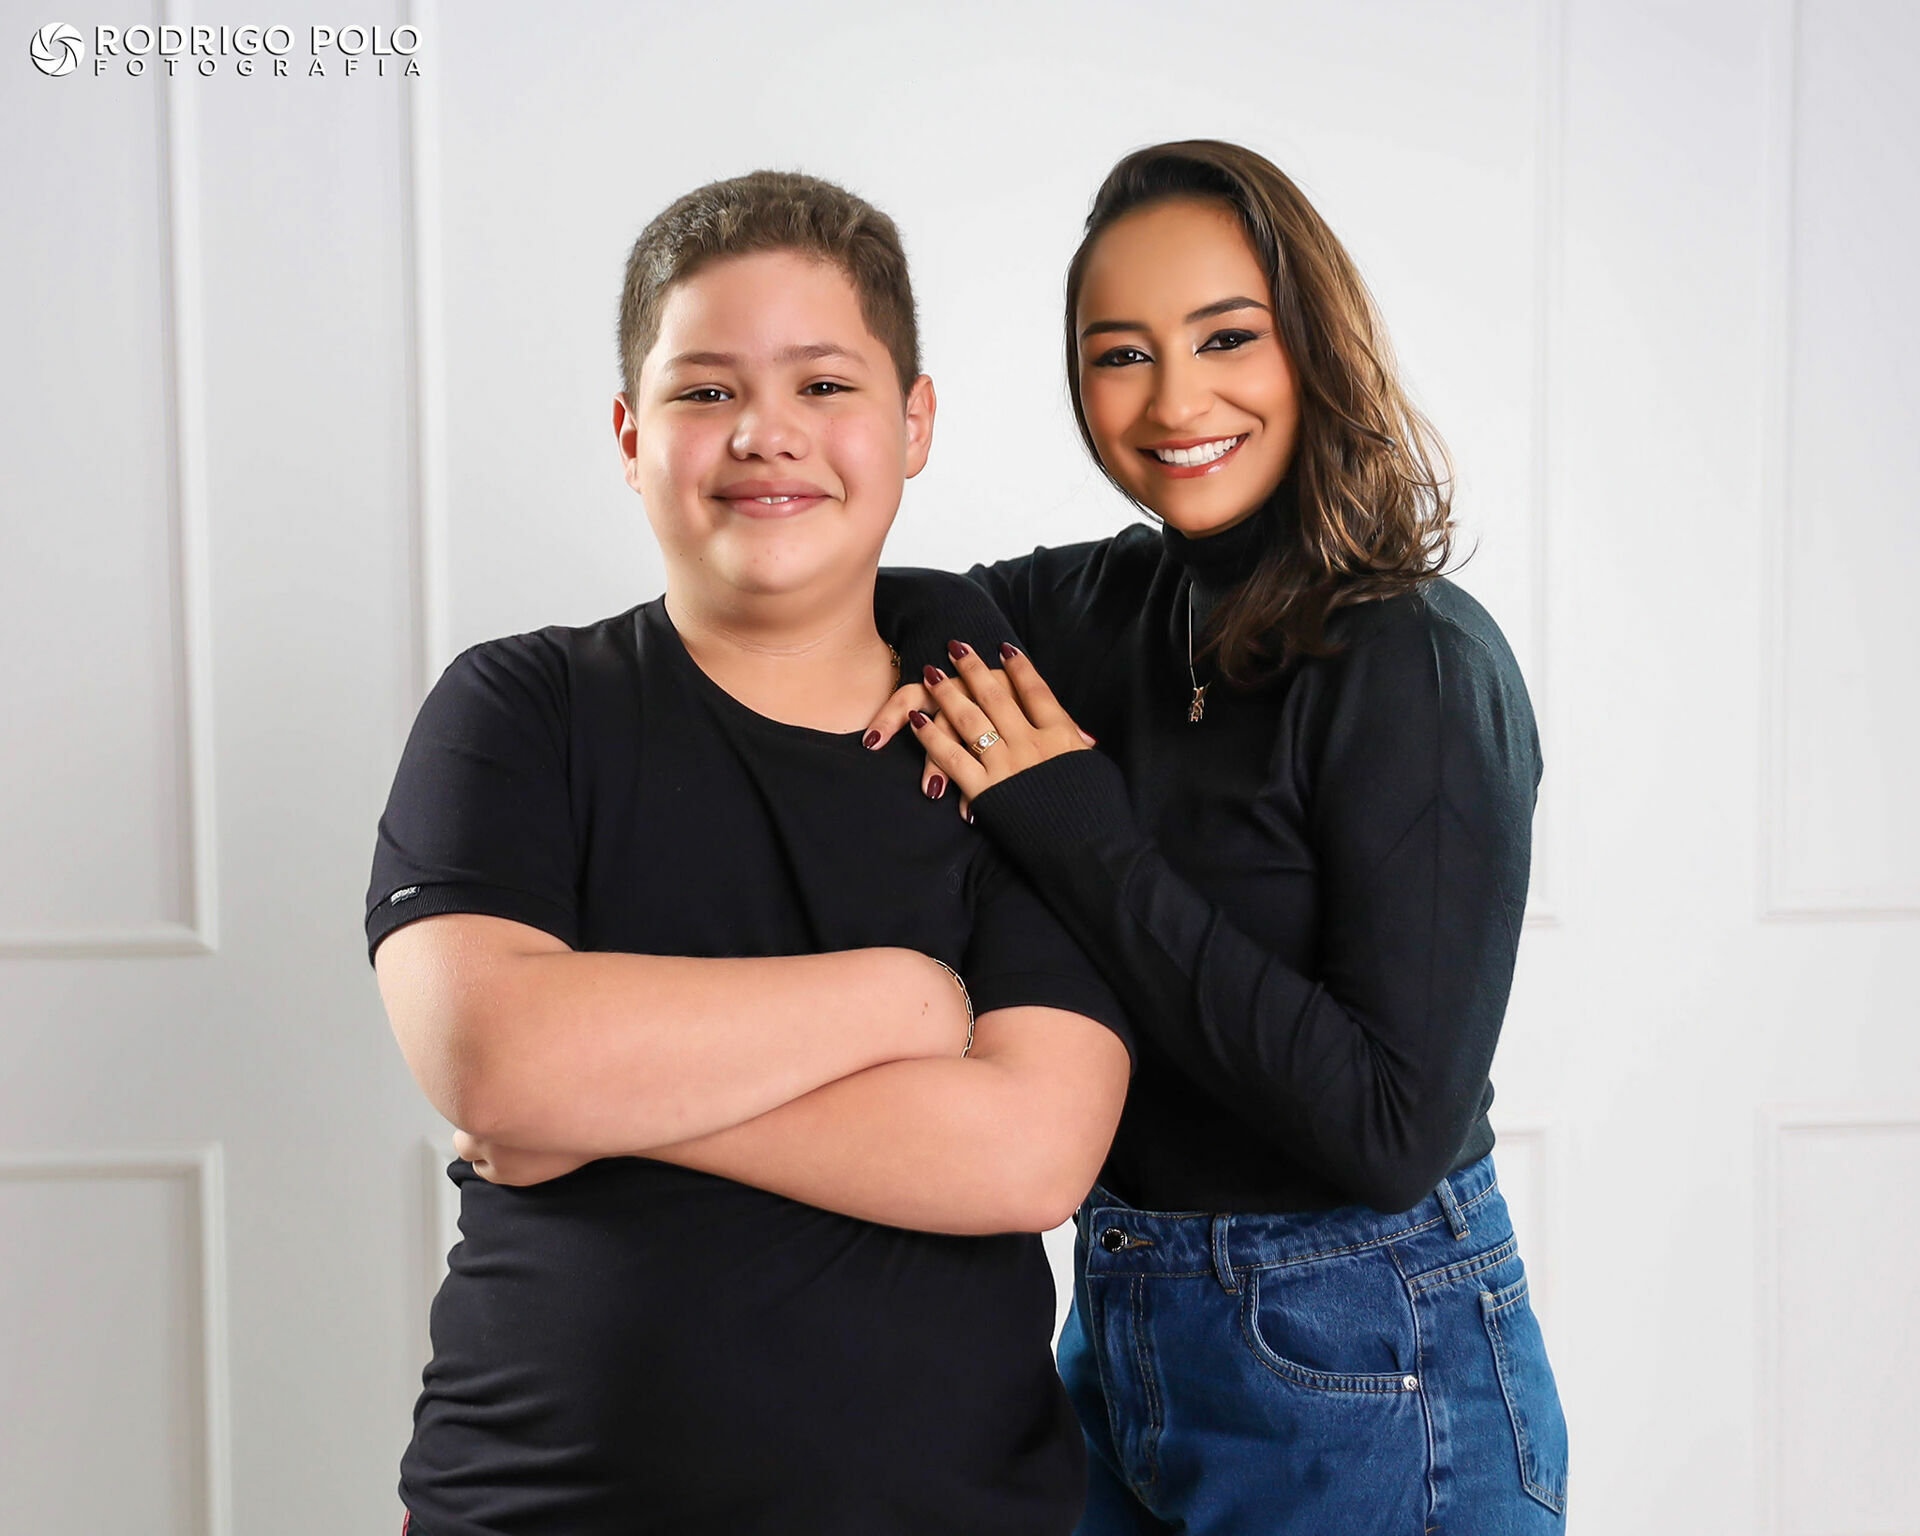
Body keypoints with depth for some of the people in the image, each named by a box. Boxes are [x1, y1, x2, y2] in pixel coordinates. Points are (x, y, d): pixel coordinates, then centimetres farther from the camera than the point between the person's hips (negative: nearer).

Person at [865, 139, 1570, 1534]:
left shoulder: (1418, 662, -19)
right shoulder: (1111, 602, 1)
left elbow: (1397, 1126, -24)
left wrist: (1082, 836, -21)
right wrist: (950, 640, -7)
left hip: (1357, 1379, -6)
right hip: (1121, 1329, 7)